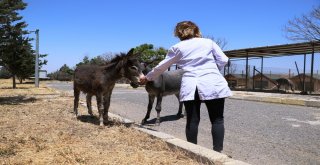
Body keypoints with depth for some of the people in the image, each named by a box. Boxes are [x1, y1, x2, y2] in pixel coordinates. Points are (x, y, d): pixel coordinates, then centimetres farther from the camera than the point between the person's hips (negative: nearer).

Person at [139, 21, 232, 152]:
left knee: (192, 120, 7)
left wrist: (147, 78, 30)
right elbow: (223, 60, 8)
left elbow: (161, 67, 17)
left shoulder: (177, 48, 12)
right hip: (213, 85, 0)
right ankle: (217, 151, 5)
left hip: (190, 87, 0)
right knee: (217, 120, 6)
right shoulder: (209, 42, 13)